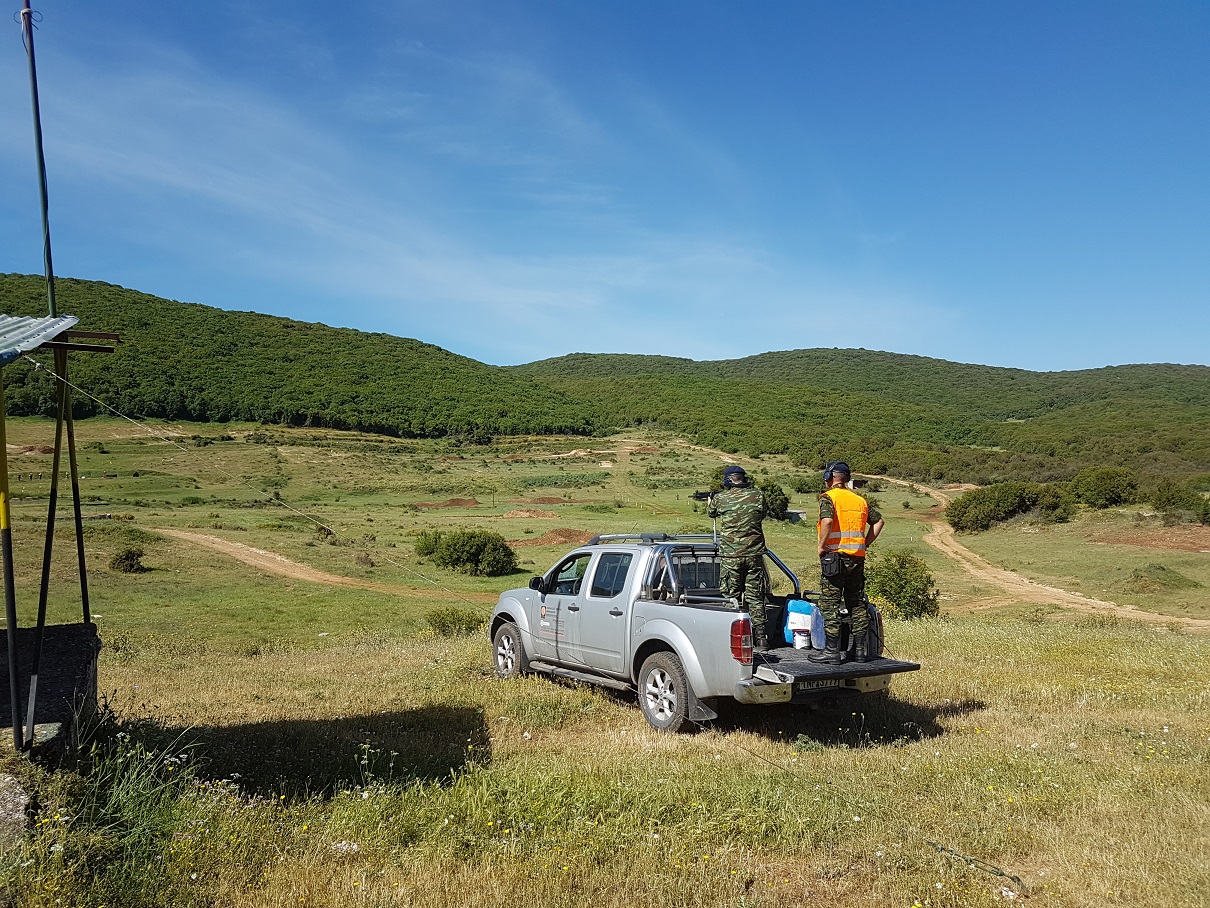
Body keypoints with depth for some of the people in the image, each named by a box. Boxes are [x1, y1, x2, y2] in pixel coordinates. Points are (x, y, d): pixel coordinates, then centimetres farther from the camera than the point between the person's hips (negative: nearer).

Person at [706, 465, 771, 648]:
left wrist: (709, 502, 41)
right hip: (754, 555, 2)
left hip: (730, 557, -2)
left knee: (732, 598, 6)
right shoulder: (758, 495, -2)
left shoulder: (720, 498, -4)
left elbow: (711, 512, 18)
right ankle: (760, 638, 11)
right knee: (755, 598, 9)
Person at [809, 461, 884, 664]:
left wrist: (822, 546, -13)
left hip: (834, 556, -6)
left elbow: (827, 520, -24)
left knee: (830, 605, -1)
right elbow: (878, 520, 18)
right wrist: (866, 543, 16)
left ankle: (832, 650, -2)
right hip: (857, 557, 6)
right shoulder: (860, 500, 14)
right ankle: (860, 649, 15)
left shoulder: (828, 497, -6)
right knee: (857, 604, 12)